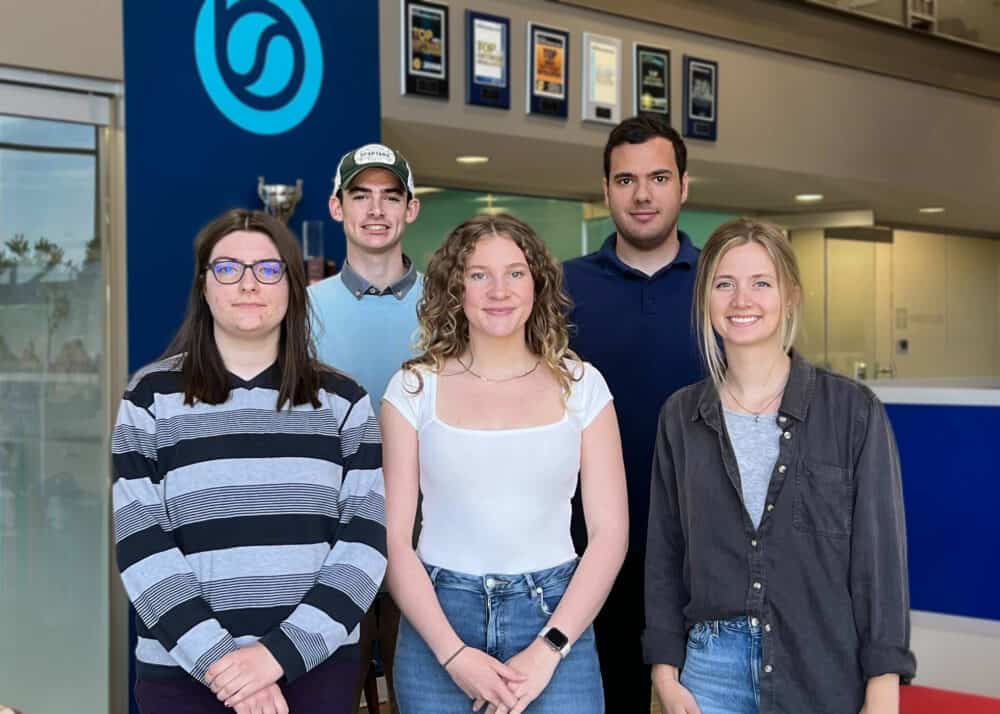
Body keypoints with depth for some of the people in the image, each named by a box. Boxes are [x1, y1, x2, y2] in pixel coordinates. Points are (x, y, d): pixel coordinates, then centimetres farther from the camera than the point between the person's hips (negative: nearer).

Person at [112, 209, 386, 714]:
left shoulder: (341, 400, 4)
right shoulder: (152, 397, 1)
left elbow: (366, 538, -2)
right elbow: (140, 545, -4)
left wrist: (281, 652, -12)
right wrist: (217, 659, -14)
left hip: (317, 665, 1)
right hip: (183, 672, -1)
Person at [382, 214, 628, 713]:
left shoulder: (580, 384, 2)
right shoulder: (414, 388, 0)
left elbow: (610, 532, 0)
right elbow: (394, 538, -2)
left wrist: (547, 651, -9)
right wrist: (453, 653, -11)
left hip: (553, 615, 0)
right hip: (439, 620, 0)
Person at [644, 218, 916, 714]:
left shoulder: (853, 411, -5)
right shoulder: (681, 417, 3)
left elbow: (880, 555, -6)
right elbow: (665, 553, 6)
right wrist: (666, 672, 1)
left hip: (826, 670, -2)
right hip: (712, 670, 2)